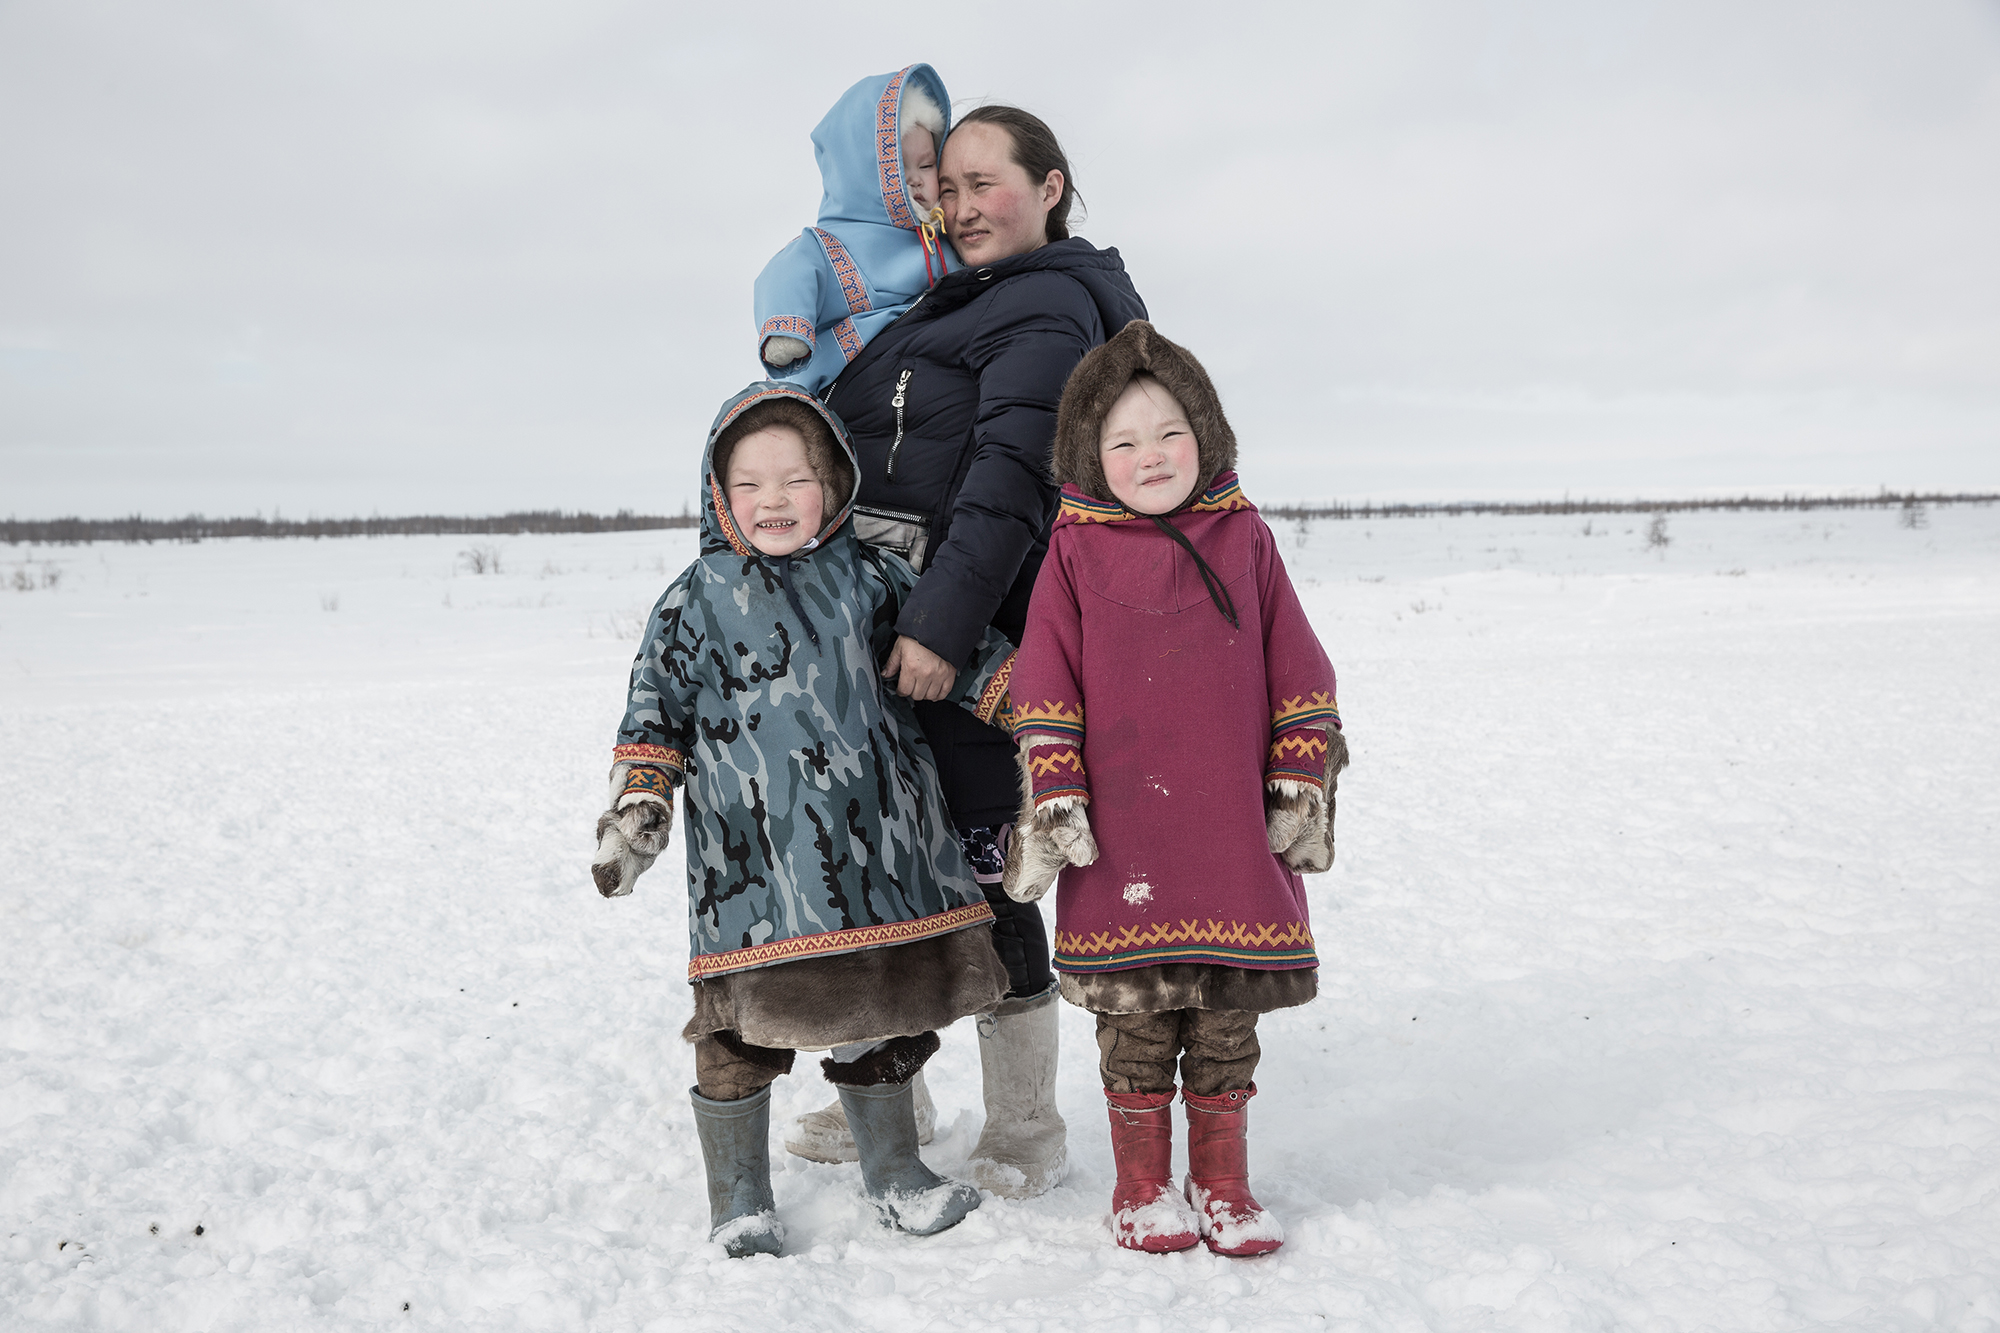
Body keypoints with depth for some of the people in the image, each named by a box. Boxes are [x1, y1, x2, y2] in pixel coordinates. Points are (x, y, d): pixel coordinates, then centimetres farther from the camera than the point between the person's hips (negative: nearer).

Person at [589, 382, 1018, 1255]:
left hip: (868, 847, 3)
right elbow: (658, 712, 5)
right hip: (752, 864, -2)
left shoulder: (871, 581, 7)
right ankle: (738, 1201, 20)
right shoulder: (698, 601, 2)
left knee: (880, 1018, 13)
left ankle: (893, 1171, 32)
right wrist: (636, 808, -4)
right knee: (741, 1034, 2)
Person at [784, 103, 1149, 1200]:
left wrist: (944, 621, -26)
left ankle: (1026, 1131, 11)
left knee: (980, 871, -3)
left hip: (967, 631, -9)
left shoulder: (1051, 305, -7)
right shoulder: (952, 303, 21)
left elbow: (1011, 475, -19)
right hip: (879, 616, 9)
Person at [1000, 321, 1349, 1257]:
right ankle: (1142, 1186, 22)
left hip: (1236, 831, 2)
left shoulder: (1244, 542, 7)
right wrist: (1052, 793, -4)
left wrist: (1301, 782, 6)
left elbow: (1297, 672, 10)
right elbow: (1045, 682, 2)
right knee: (1132, 1014, 6)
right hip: (1118, 833, -1)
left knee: (1229, 1015, 9)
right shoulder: (1076, 553, 2)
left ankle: (1223, 1182, 24)